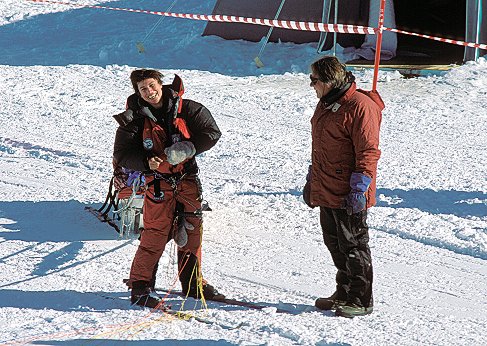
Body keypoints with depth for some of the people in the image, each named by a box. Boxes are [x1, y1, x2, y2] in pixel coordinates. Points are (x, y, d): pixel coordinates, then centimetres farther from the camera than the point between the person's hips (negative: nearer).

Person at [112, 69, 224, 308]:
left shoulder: (186, 109, -2)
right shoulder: (134, 120, -5)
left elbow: (212, 132, 0)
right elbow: (122, 154, -2)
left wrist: (188, 148, -15)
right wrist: (146, 163, -20)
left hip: (187, 180, 3)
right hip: (158, 183, -3)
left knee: (192, 232, 9)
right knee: (155, 236, -11)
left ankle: (193, 283, 24)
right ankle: (140, 287, -1)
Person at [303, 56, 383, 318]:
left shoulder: (360, 107, -16)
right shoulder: (326, 104, 13)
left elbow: (368, 152, -18)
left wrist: (358, 189, -20)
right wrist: (311, 180, 23)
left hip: (348, 195, -9)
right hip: (326, 192, 9)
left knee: (352, 244, -1)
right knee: (334, 242, 15)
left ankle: (361, 300, 9)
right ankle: (344, 293, 27)